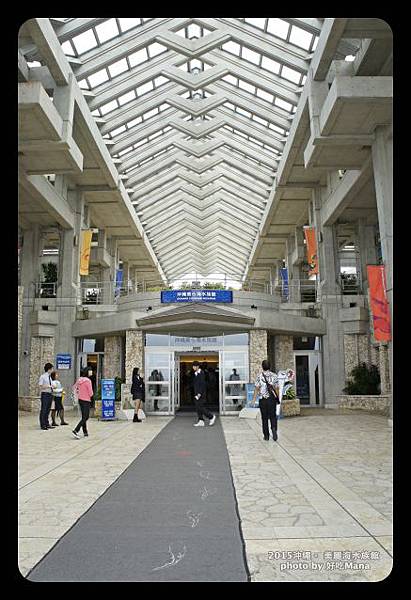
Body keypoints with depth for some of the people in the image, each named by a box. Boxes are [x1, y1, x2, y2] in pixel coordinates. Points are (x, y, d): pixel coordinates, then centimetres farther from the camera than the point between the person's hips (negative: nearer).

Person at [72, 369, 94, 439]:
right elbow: (90, 393, -16)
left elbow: (74, 387, 17)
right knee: (85, 418, -2)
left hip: (80, 399, 8)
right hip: (86, 401, -8)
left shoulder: (79, 380, 2)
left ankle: (85, 433, 23)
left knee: (83, 417, 16)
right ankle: (75, 431, -14)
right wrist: (90, 396, 4)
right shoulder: (88, 381, -18)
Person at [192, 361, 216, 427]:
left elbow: (202, 384, -18)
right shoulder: (195, 374, 15)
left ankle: (211, 417, 5)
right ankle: (201, 421, 9)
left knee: (200, 407, -9)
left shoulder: (201, 374, -13)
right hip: (196, 394, 9)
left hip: (201, 394, -9)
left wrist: (199, 394, -22)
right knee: (198, 408, 6)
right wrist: (195, 394, 17)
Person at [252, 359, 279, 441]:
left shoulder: (259, 376, -4)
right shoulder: (274, 375, 2)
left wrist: (254, 399, 1)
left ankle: (266, 436, 12)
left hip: (263, 399, -1)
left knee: (264, 417, 8)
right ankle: (274, 429, -18)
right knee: (273, 416, 8)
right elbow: (276, 388, 4)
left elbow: (257, 388, -6)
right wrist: (277, 398, 14)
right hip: (272, 398, 1)